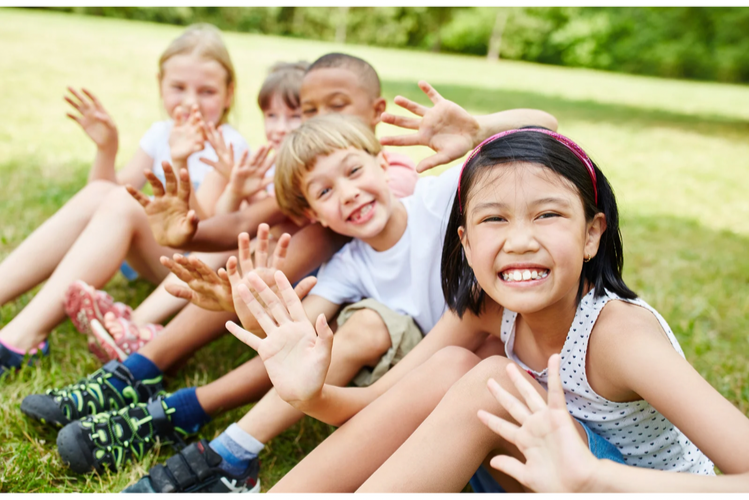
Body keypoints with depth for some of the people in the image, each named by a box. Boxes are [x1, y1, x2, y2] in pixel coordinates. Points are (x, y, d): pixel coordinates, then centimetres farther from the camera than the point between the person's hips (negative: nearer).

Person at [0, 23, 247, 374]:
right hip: (151, 259, 6)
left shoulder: (228, 145, -12)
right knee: (98, 194, -20)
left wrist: (179, 165, -37)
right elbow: (110, 190, 5)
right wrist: (106, 148, -11)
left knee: (122, 203, -29)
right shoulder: (161, 134, 6)